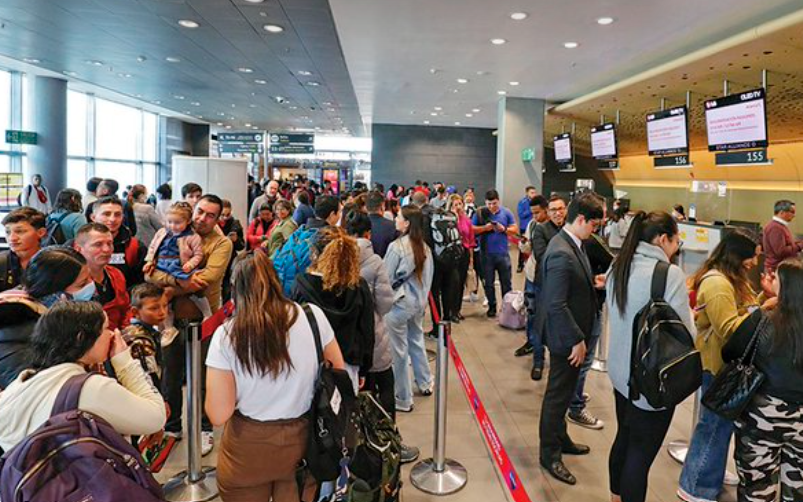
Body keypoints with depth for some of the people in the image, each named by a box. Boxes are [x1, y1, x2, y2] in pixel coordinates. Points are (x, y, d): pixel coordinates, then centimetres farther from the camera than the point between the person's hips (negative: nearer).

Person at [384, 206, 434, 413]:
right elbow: (428, 276, 8)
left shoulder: (396, 246, -18)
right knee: (417, 342, 24)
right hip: (418, 302, 7)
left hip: (398, 304, -7)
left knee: (399, 351, 4)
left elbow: (387, 278, -12)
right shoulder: (424, 247, 0)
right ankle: (425, 384, 39)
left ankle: (403, 400, 15)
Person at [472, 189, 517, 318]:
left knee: (506, 283, 7)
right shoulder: (480, 213, 0)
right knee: (489, 283, 9)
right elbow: (471, 229, -5)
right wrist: (484, 228, -19)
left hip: (502, 253, 0)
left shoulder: (506, 212, 2)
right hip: (486, 254, 0)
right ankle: (492, 306, 21)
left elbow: (515, 230, 3)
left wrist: (504, 229, -15)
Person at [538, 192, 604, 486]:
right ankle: (550, 455, 24)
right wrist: (577, 340, -21)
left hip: (575, 335, 9)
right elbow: (556, 305, -27)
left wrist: (593, 282, 2)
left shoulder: (574, 244, 4)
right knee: (558, 395, 7)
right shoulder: (561, 254, -27)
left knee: (564, 392, 24)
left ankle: (560, 439, 42)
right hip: (566, 339, -9)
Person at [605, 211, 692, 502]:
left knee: (624, 440, 24)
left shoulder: (618, 267, 3)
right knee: (641, 454, 6)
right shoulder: (670, 274, -20)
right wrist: (690, 314, 4)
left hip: (621, 372, 8)